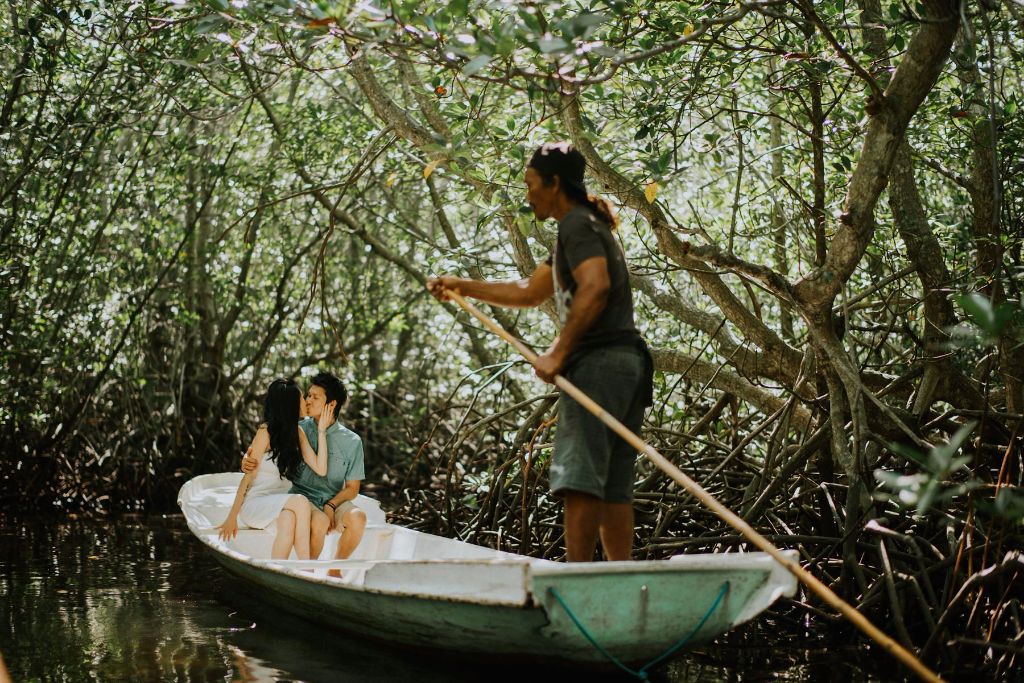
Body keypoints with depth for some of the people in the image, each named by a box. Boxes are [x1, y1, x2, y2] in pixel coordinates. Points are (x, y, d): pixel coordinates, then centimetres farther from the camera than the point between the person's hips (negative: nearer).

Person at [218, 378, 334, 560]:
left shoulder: (298, 433, 6)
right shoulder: (266, 432, -12)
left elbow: (320, 468, -4)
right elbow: (248, 477, -11)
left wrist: (322, 430, -3)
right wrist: (232, 517, -11)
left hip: (280, 507, 5)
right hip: (254, 504, -5)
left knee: (289, 518, -31)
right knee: (301, 502, -31)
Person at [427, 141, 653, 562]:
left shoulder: (576, 224, -6)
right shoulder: (590, 226, 26)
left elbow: (595, 287, -24)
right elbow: (531, 292, 33)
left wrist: (558, 353, -24)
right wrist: (463, 287, 31)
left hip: (597, 362, -10)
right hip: (627, 360, 10)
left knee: (580, 478, -12)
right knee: (613, 484, 8)